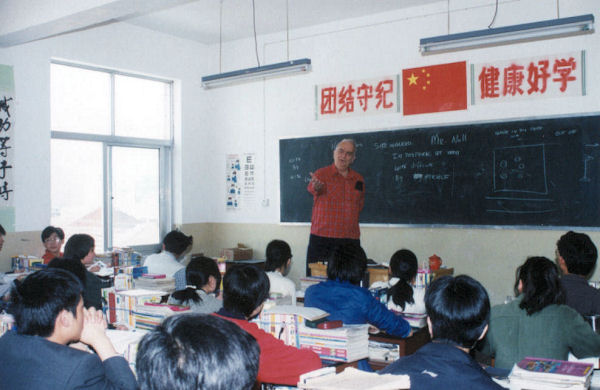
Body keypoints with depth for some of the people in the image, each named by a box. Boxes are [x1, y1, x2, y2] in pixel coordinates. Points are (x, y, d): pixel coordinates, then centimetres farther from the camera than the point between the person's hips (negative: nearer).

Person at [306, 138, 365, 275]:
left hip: (350, 238, 3)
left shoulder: (358, 179, 12)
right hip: (322, 238, -3)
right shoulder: (321, 174, -1)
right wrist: (317, 187, -46)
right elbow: (312, 188, -23)